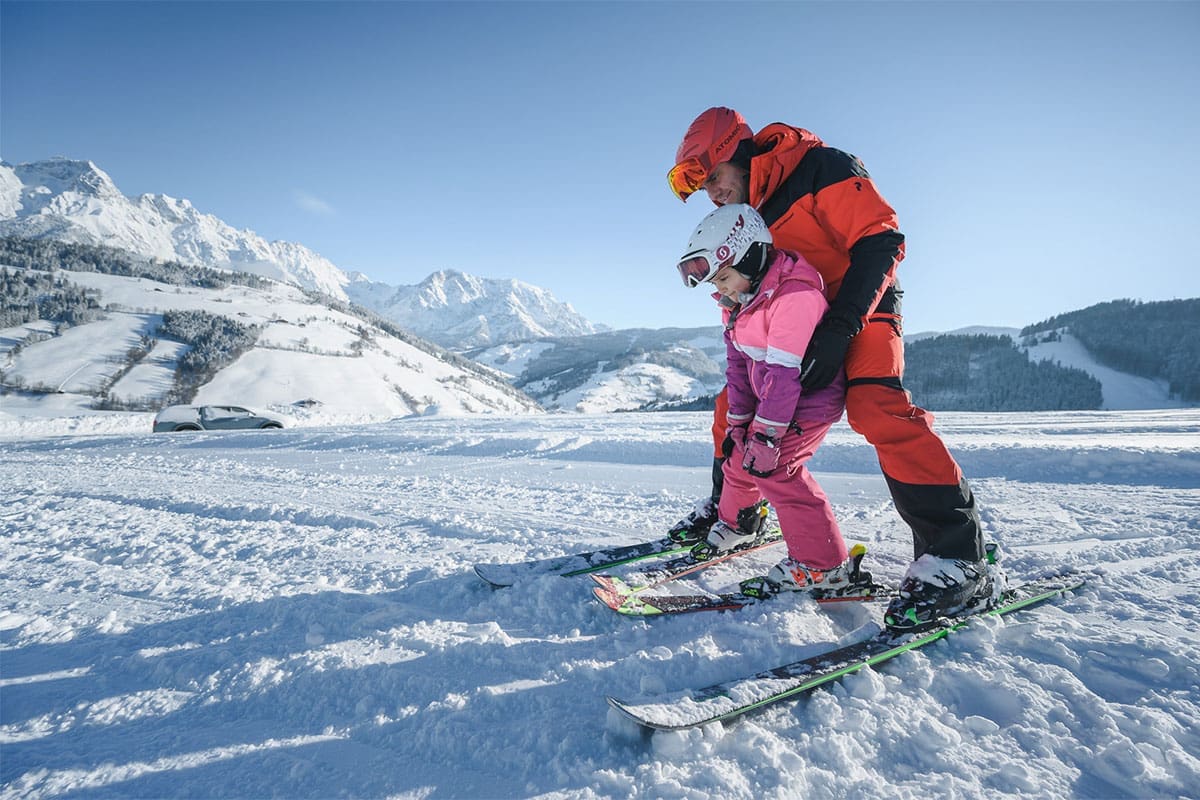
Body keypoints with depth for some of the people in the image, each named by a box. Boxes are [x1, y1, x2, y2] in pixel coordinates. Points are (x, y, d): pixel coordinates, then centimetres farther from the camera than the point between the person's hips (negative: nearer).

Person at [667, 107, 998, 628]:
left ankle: (958, 557, -27)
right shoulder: (745, 214, 9)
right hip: (799, 327, 8)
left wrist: (838, 329, -31)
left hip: (860, 310, -8)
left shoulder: (820, 168, -14)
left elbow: (881, 242, -22)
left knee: (874, 407, -31)